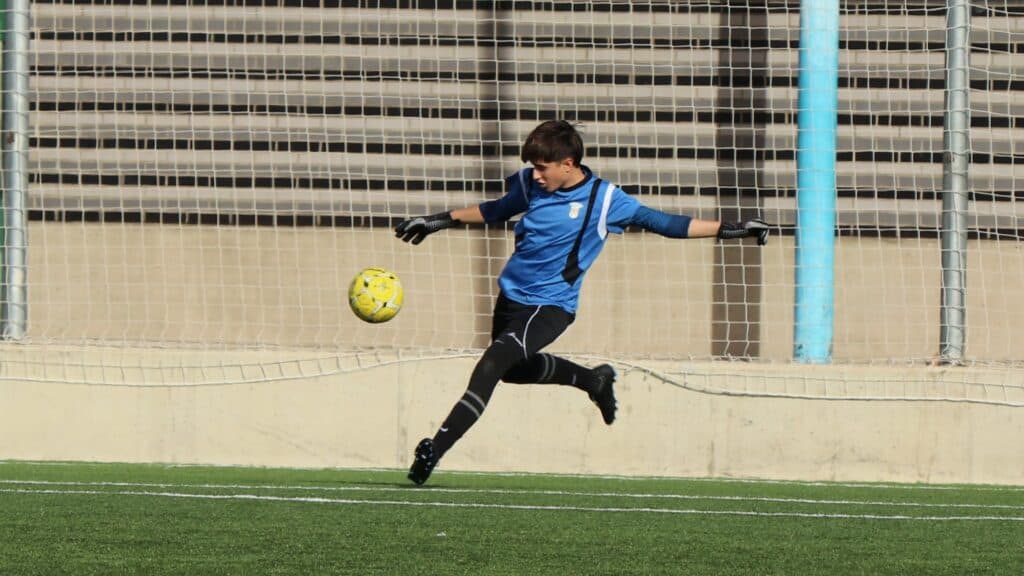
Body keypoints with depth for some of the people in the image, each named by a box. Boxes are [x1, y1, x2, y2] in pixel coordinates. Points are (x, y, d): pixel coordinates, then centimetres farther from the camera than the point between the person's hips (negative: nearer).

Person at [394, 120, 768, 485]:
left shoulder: (604, 199, -13)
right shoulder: (529, 185, -1)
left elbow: (661, 223, -6)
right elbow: (495, 211, 19)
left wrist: (727, 230, -11)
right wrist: (440, 220, 19)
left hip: (549, 307, -7)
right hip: (511, 295, 7)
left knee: (491, 365, -22)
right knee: (513, 369, 26)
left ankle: (437, 447, -22)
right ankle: (594, 380, 48)